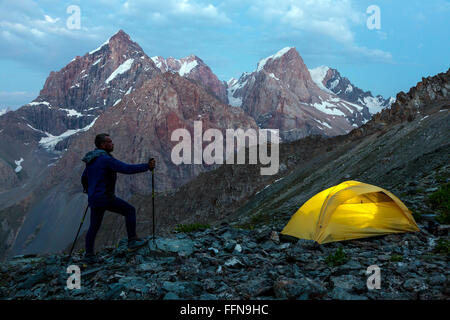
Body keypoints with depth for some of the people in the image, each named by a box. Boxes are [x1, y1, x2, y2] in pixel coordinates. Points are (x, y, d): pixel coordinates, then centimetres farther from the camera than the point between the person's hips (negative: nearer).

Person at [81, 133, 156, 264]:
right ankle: (132, 241, 5)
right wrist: (147, 166, -19)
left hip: (94, 199, 9)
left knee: (94, 227, 15)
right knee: (130, 210, 5)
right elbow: (127, 169, -24)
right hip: (106, 198, -8)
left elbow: (84, 178, 25)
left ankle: (89, 255, 20)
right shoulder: (106, 159, -15)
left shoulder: (91, 160, 14)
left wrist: (89, 192, 40)